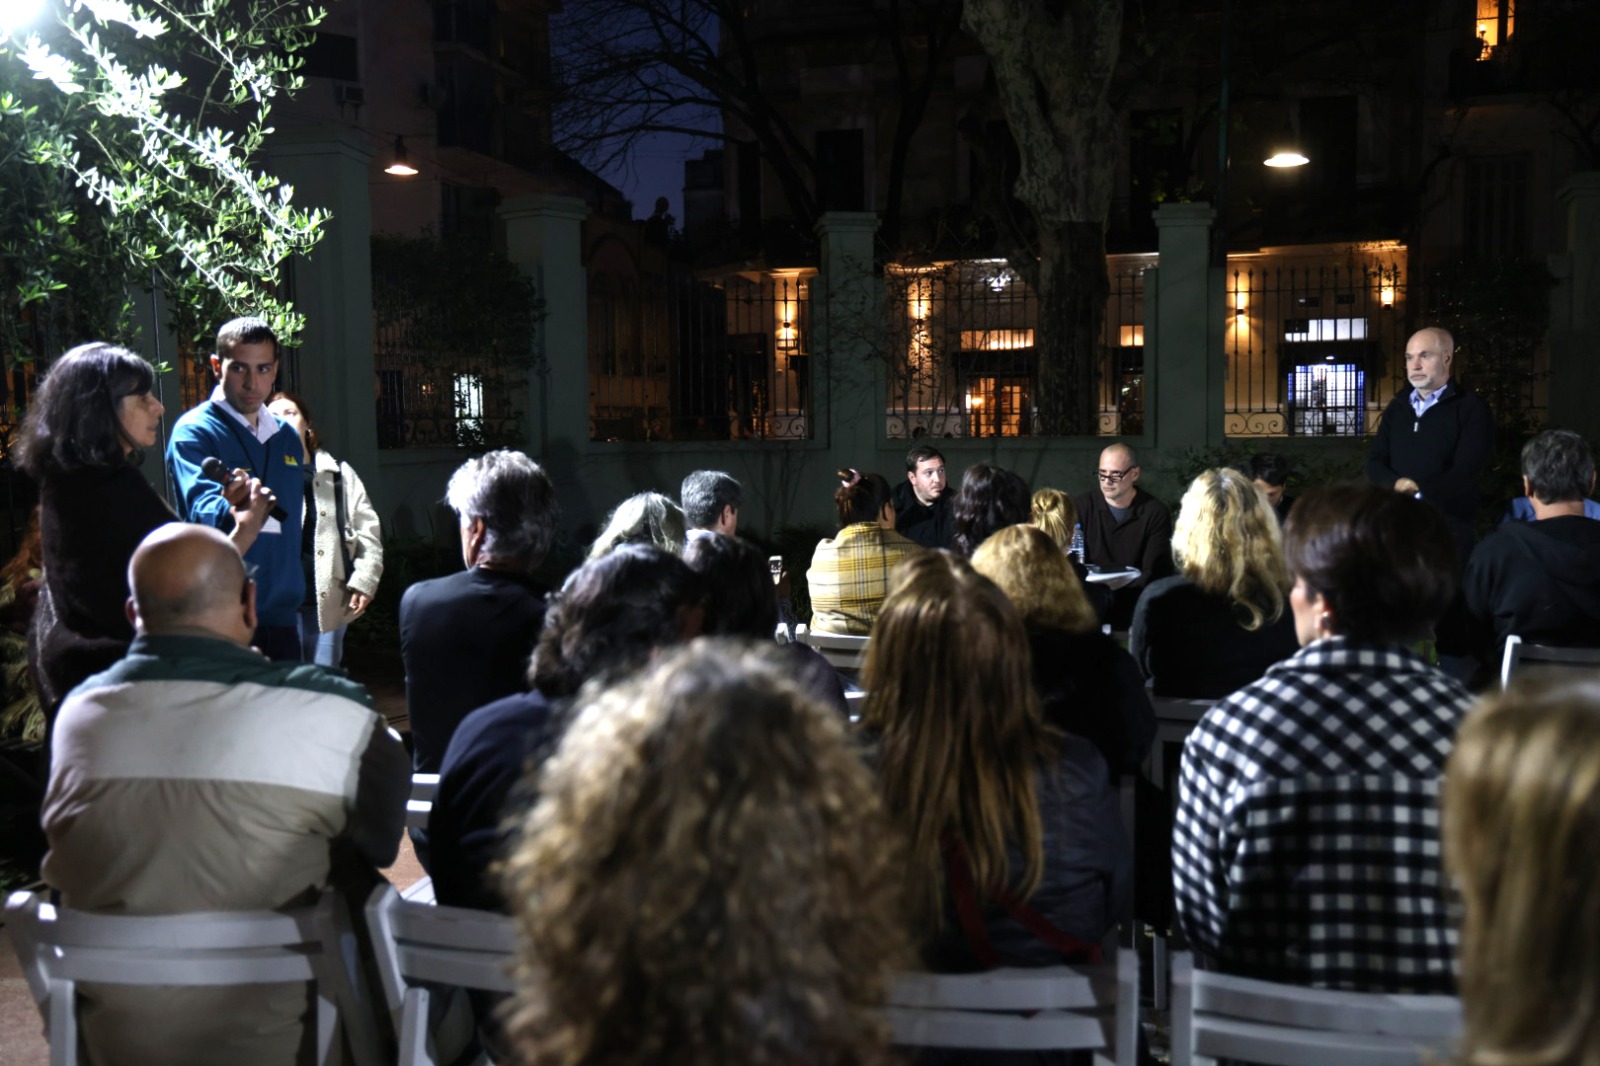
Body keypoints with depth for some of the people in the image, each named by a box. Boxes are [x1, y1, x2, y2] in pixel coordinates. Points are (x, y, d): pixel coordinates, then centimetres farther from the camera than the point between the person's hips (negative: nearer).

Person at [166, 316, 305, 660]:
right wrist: (233, 512, -47)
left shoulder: (288, 437, 14)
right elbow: (202, 506, -24)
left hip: (282, 611, 6)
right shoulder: (194, 431, -7)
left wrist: (294, 599, 16)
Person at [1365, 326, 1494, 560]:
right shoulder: (1397, 407, 15)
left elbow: (1466, 472, -12)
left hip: (1447, 529, -4)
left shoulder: (1471, 408, -1)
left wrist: (1416, 493, -17)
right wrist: (1398, 484, -12)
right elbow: (1375, 463, 9)